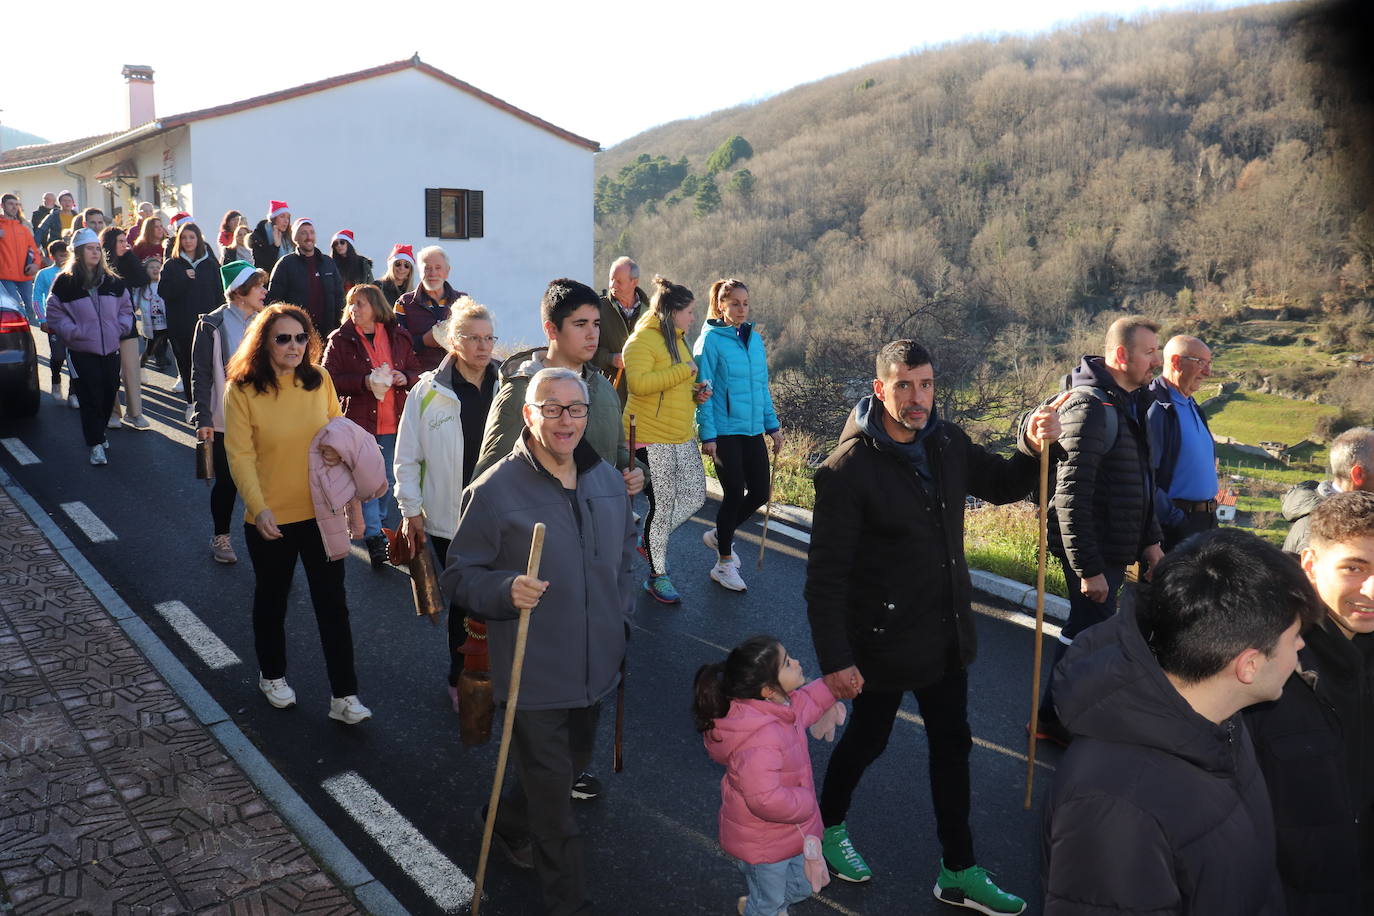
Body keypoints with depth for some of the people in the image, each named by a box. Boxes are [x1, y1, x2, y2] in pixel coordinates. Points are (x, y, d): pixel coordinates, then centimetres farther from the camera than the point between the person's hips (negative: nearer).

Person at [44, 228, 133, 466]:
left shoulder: (112, 282, 9)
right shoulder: (65, 282, -3)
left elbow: (126, 308, 17)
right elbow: (54, 313, -1)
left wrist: (120, 327, 1)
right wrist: (74, 332, -12)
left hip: (111, 350, 4)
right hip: (82, 351, -4)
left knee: (109, 394, 9)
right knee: (90, 398, -5)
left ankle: (98, 433, 31)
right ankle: (96, 445, 0)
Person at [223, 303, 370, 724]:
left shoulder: (319, 380, -3)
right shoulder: (242, 390, -11)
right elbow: (240, 455, -13)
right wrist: (259, 508, -23)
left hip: (322, 512, 2)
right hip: (271, 518, -2)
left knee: (333, 603, 4)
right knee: (271, 599, 19)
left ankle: (344, 696, 13)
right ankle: (271, 675, 42)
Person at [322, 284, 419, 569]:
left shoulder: (398, 337, 7)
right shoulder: (341, 340, -1)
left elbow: (415, 371, 14)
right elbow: (329, 379, -6)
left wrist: (404, 378, -9)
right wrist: (363, 382, -20)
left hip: (393, 422, 4)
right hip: (359, 420, -4)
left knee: (388, 480, 14)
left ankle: (380, 525, 33)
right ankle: (374, 538, -6)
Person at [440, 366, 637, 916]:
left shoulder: (608, 481, 2)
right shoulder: (494, 490, -17)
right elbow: (458, 577, -12)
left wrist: (622, 621, 10)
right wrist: (506, 590, -30)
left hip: (596, 668, 7)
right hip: (535, 678, -6)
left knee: (568, 767, 26)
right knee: (553, 795, 6)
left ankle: (508, 825, 54)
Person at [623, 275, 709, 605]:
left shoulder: (678, 340, 17)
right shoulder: (643, 339, -13)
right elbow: (639, 383, -29)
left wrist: (696, 393, 9)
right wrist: (685, 371, -23)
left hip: (682, 437, 9)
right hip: (651, 438, -9)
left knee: (695, 496, 8)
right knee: (662, 504, 0)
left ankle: (651, 539, 30)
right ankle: (657, 576, 16)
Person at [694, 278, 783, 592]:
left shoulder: (754, 338, 9)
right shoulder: (710, 340, -9)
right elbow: (703, 390, -10)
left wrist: (772, 425, 13)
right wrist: (707, 434, -14)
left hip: (753, 429, 6)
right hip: (725, 431, -6)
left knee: (760, 492, 7)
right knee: (735, 493, -2)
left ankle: (719, 535, 32)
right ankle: (724, 563, 16)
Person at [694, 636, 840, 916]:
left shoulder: (780, 705, -11)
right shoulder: (761, 739, -41)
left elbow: (805, 703, 12)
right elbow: (764, 798, -43)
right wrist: (805, 802, -26)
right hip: (764, 845, -9)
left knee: (801, 887, 31)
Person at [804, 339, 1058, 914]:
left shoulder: (947, 443, -3)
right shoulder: (849, 468, -22)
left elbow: (1001, 485, 15)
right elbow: (825, 576, -20)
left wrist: (1036, 448, -5)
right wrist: (836, 659, -21)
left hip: (946, 634, 6)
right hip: (883, 640, -6)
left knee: (952, 745, 16)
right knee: (867, 740, 15)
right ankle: (829, 826, 44)